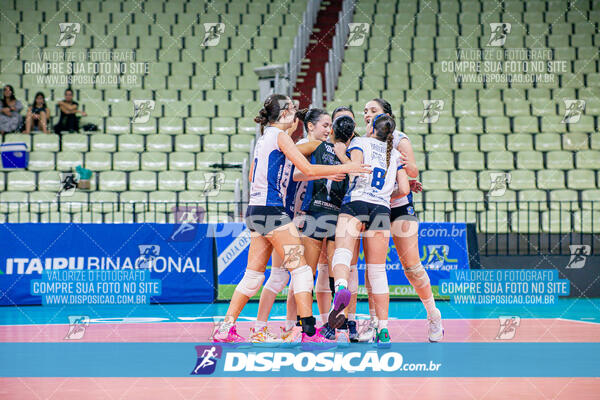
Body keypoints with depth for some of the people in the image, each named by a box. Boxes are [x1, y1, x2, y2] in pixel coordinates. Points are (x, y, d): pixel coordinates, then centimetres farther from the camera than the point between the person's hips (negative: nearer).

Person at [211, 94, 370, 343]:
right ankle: (309, 332, -12)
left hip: (255, 210, 9)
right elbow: (307, 169, -13)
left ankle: (225, 330, 10)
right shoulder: (279, 135, -8)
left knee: (254, 274, 11)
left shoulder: (263, 138, 18)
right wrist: (344, 168, -6)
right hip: (271, 210, -9)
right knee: (300, 269, -8)